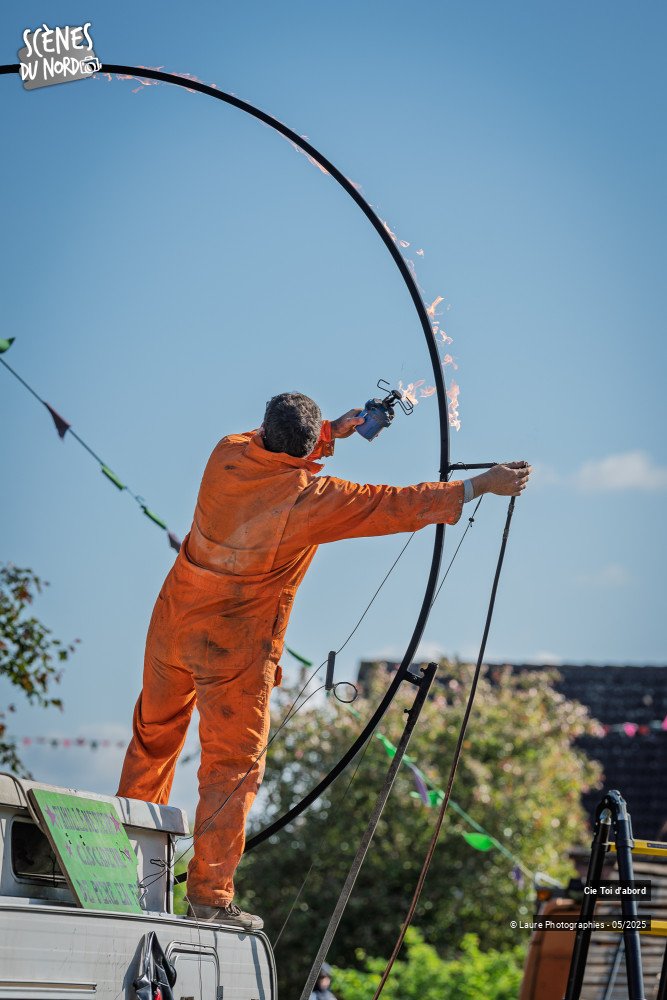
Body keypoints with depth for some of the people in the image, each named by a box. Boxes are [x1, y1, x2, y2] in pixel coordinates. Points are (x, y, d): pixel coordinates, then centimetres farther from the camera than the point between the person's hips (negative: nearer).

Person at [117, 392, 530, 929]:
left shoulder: (228, 455, -6)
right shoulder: (311, 499, -20)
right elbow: (401, 505, -13)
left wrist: (332, 430, 25)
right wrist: (483, 485, -5)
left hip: (172, 628, 6)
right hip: (235, 652, -6)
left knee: (154, 739, 22)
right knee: (234, 766, 5)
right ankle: (210, 894, 6)